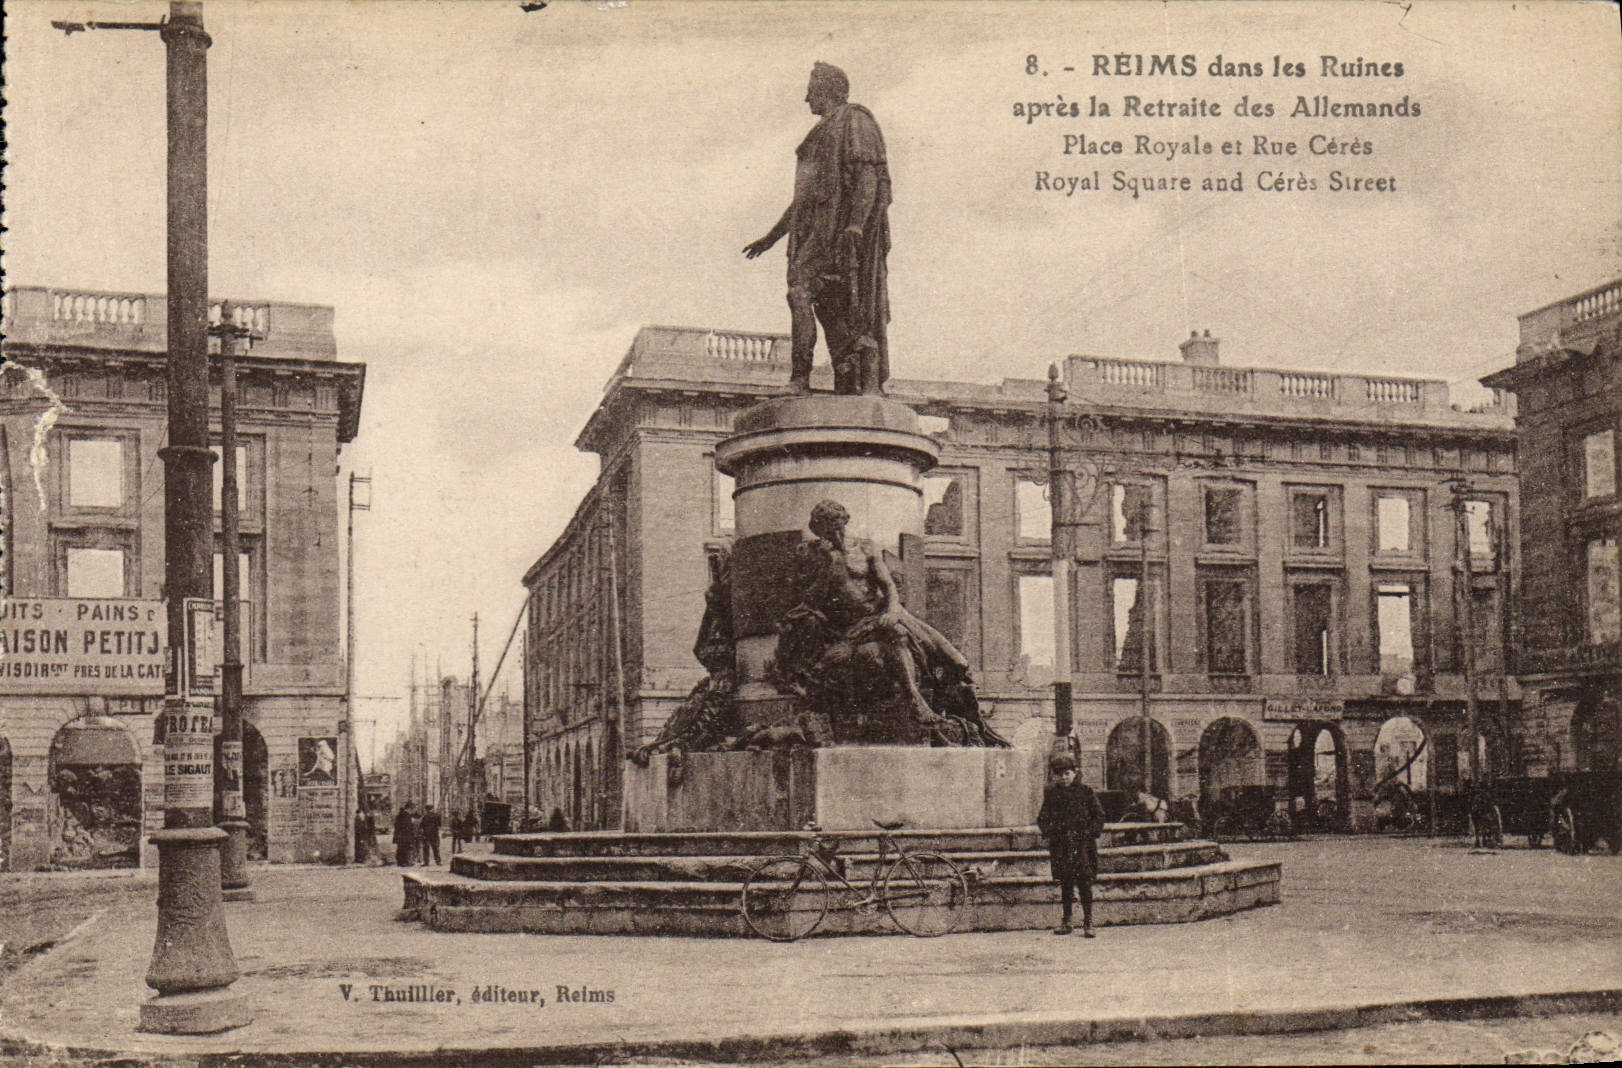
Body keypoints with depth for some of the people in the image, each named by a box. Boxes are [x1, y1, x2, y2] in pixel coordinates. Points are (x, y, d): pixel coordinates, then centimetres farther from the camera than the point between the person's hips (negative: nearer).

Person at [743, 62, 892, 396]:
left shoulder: (855, 121, 3)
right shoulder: (822, 133, 30)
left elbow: (868, 174, -11)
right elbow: (804, 194, 33)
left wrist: (856, 224, -24)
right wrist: (772, 237, 31)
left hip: (841, 225, -8)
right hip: (815, 229, 8)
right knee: (828, 307, 0)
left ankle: (799, 381, -21)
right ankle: (848, 389, -3)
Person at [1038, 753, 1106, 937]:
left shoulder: (1085, 791, 3)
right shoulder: (1050, 792, 9)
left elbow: (1099, 815, 5)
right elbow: (1043, 818, 16)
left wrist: (1090, 833, -6)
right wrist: (1049, 832, -1)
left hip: (1083, 843, -2)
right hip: (1060, 844, 2)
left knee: (1085, 881, -6)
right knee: (1064, 882, 6)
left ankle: (1088, 921, 0)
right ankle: (1066, 920, 15)